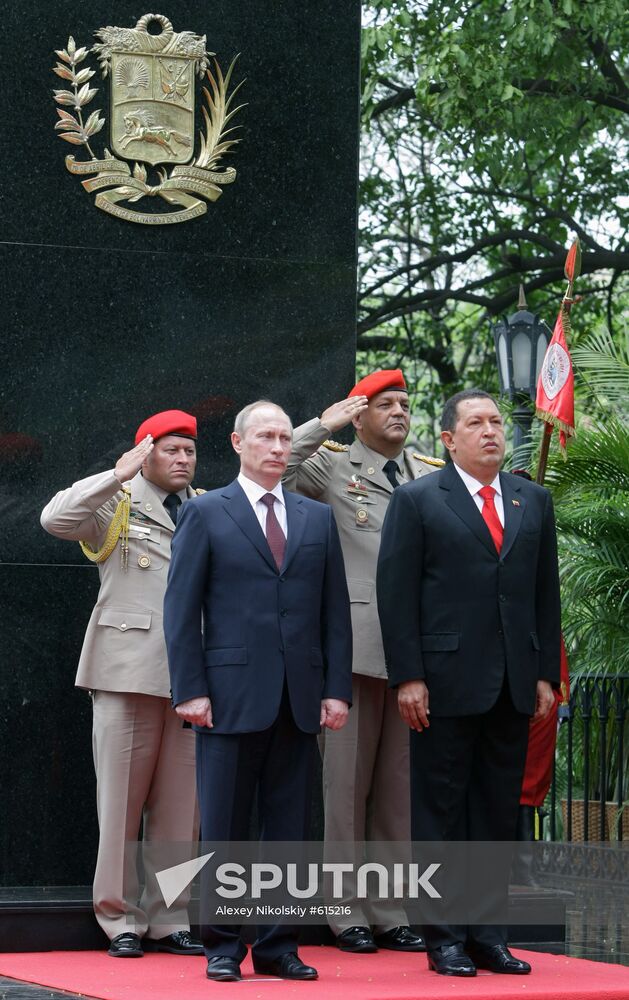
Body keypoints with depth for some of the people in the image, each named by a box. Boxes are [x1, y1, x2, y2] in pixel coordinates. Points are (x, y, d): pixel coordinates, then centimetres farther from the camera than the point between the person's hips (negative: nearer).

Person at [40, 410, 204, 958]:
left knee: (180, 799, 3)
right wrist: (119, 475, -16)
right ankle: (121, 919, 7)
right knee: (122, 794, 0)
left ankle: (169, 919, 9)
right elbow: (56, 518, -13)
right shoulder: (118, 505, 5)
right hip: (129, 667, -3)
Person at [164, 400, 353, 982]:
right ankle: (223, 948, 9)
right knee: (225, 827, 1)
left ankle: (278, 947, 11)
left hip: (300, 697, 3)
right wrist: (190, 690, -9)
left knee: (289, 829, 4)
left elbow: (336, 610, 12)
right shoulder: (206, 515, 4)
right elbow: (181, 609, 0)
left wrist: (337, 689, 3)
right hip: (232, 693, -3)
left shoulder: (317, 518, 14)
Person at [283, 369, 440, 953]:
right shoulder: (331, 466, 6)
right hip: (353, 642, -3)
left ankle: (391, 913, 13)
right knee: (347, 777, 0)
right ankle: (349, 912, 6)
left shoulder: (434, 476, 16)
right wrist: (322, 425, -9)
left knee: (401, 781, 7)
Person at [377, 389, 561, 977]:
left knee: (499, 812, 7)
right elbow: (396, 592, -4)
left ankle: (487, 934, 13)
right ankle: (444, 939, 6)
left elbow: (546, 592, 13)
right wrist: (407, 678, -11)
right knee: (442, 810, 1)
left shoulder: (533, 502, 13)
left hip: (513, 685, 4)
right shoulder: (417, 501, 0)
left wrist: (546, 674, 7)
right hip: (447, 681, -4)